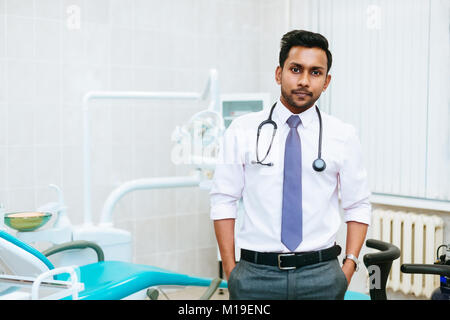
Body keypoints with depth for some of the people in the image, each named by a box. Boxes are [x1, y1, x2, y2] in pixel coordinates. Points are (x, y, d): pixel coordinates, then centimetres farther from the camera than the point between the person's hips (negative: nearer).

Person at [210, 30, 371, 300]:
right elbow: (224, 202, 1)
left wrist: (349, 266, -5)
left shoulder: (344, 135, 3)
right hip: (255, 275, -1)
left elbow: (358, 206, 5)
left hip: (321, 276, 1)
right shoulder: (242, 131, 1)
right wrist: (231, 270, -5)